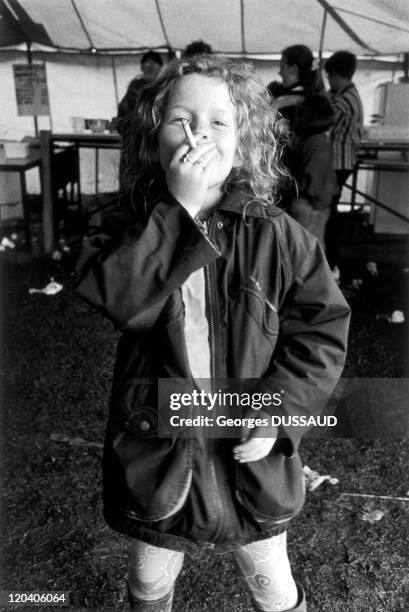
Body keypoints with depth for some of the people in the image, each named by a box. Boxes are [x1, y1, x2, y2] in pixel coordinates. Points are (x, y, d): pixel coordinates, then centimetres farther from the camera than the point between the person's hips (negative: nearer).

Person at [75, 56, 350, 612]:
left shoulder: (277, 237, -11)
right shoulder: (131, 232, -8)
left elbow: (323, 331, -8)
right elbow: (116, 299, -27)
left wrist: (278, 407, -18)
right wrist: (178, 208, -30)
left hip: (248, 456, 0)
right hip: (155, 450, 1)